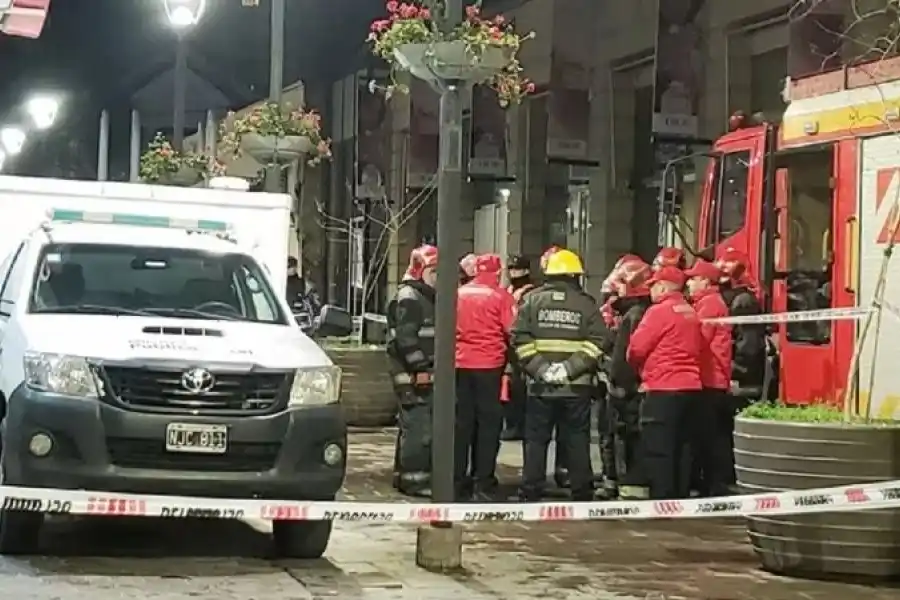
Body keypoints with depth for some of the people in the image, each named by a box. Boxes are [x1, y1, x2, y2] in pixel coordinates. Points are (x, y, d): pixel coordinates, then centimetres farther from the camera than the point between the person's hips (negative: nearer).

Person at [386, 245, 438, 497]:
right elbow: (406, 339, -19)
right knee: (418, 427, -12)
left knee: (412, 426, 15)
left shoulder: (430, 298, 20)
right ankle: (414, 479, -9)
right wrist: (422, 367, -20)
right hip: (413, 376, -10)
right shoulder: (409, 298, -11)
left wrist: (431, 367, 16)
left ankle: (404, 476, 23)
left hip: (427, 374, 10)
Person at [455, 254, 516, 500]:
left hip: (461, 364, 4)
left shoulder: (459, 294, 6)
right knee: (488, 423, 2)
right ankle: (483, 482, 0)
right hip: (490, 365, -4)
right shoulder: (500, 296, -6)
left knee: (461, 423, 10)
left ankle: (457, 480, 13)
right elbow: (513, 331, -8)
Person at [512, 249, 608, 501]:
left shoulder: (532, 299, 4)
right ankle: (582, 493, 9)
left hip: (540, 385, 0)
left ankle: (531, 492, 9)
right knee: (577, 440, 6)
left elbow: (520, 338, -6)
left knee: (536, 440, 7)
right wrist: (571, 368, -12)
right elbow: (597, 341, -8)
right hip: (576, 386, 0)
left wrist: (539, 368, -9)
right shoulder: (586, 303, 2)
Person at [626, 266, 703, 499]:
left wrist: (638, 366, 10)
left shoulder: (659, 311, -10)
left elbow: (636, 349, -10)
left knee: (656, 450, -5)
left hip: (663, 387, -8)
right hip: (689, 385, 8)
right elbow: (697, 347, 17)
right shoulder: (690, 313, 14)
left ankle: (662, 501, -6)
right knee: (677, 449, 14)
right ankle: (678, 497, 17)